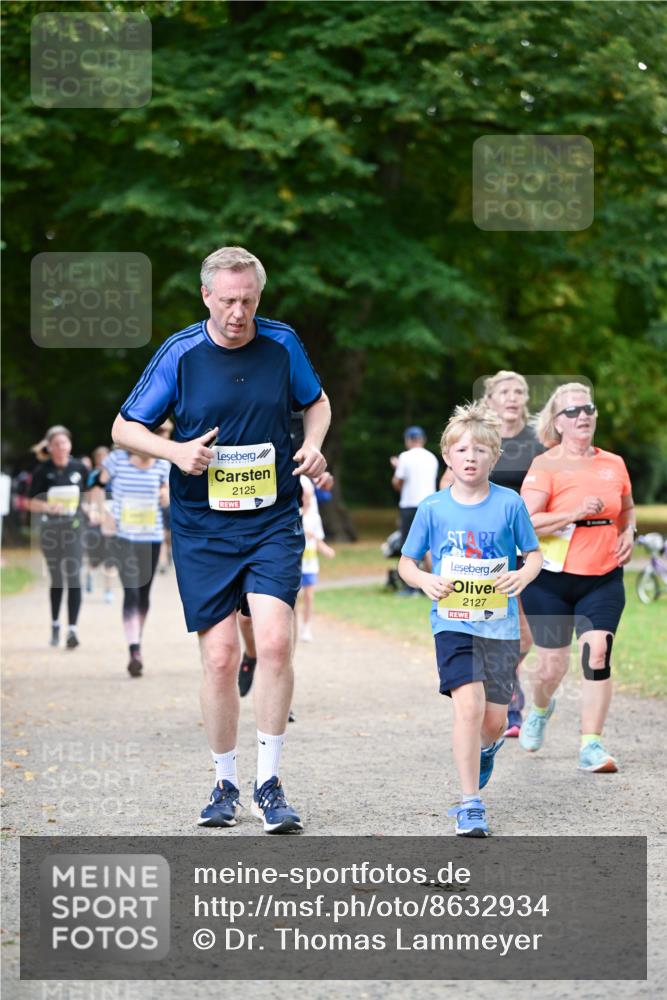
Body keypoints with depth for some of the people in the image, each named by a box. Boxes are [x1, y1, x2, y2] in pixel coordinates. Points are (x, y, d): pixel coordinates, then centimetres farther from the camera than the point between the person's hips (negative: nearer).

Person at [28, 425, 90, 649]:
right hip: (50, 528, 1)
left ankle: (73, 628, -12)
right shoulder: (43, 471, -1)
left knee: (73, 578, -10)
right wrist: (49, 507, -19)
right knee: (56, 579, 11)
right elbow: (33, 504, -1)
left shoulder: (79, 468, 1)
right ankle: (55, 625, 29)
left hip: (74, 527, -1)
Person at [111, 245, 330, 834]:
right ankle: (225, 783, 16)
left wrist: (314, 445, 0)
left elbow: (316, 402, 20)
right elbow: (125, 428, 4)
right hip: (202, 529, 0)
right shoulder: (180, 354, -3)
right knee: (220, 656, -3)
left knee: (275, 642, -15)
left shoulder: (283, 344, 2)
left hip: (273, 522, 1)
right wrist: (175, 451, -13)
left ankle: (269, 783, -3)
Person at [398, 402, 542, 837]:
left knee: (494, 720, 5)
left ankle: (485, 749, 44)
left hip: (500, 624, 1)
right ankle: (470, 803, -10)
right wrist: (425, 581, -14)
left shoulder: (510, 504, -1)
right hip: (453, 622, -1)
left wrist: (523, 576, -14)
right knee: (469, 705, -18)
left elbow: (534, 554, 7)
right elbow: (407, 562, 7)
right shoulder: (433, 508, -1)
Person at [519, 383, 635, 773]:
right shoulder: (546, 466, -8)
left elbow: (627, 508, 25)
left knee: (597, 654, -14)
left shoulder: (614, 464, 7)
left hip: (603, 579, 3)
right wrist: (575, 514, -24)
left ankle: (592, 745, -9)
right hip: (552, 579, -3)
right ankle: (541, 709, 41)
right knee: (553, 665, 5)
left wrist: (628, 533, 4)